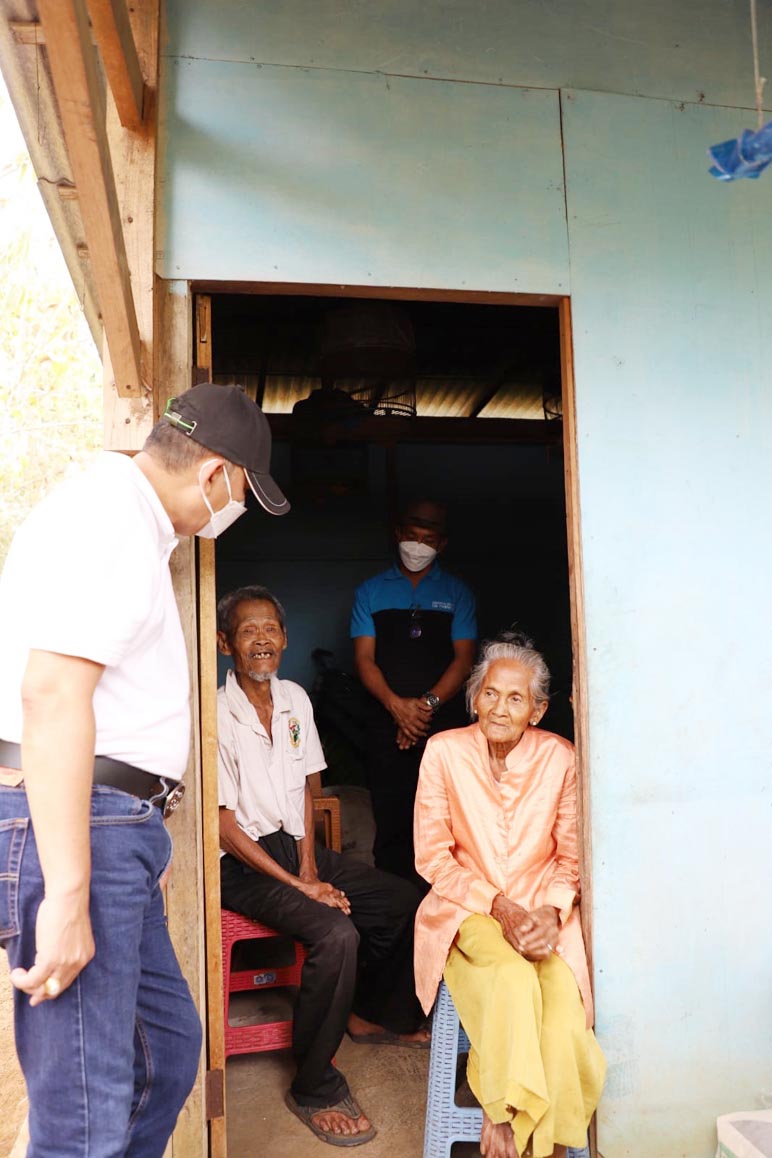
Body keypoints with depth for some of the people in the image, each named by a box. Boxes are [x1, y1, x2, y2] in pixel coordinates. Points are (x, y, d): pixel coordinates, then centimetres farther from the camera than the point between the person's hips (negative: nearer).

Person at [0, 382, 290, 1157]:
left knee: (169, 1049, 19)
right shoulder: (105, 513, -13)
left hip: (115, 828, 11)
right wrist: (67, 892, -25)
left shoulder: (132, 523, 21)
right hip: (69, 824, -11)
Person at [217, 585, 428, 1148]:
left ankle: (371, 1015, 27)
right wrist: (297, 886, -17)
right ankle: (315, 1089, -9)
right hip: (245, 863, -7)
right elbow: (225, 827, -16)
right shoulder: (218, 716, -17)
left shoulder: (295, 699, 3)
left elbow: (305, 789, 10)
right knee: (337, 933, -29)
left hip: (297, 845, 7)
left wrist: (311, 869, -2)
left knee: (409, 904, 2)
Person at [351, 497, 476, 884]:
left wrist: (428, 703, -12)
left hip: (444, 723, 0)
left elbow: (464, 657, 3)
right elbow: (364, 658, 4)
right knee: (392, 827, 0)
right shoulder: (371, 591, 13)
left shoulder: (457, 593, 12)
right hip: (387, 725, 1)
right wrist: (397, 705, -12)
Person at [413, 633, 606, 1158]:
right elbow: (433, 856, -4)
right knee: (515, 980, -30)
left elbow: (571, 855, 4)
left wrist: (551, 911, -14)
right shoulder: (444, 752, -7)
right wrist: (499, 907, -14)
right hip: (468, 909, -1)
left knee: (562, 991, -27)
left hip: (543, 911, 2)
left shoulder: (560, 757, -3)